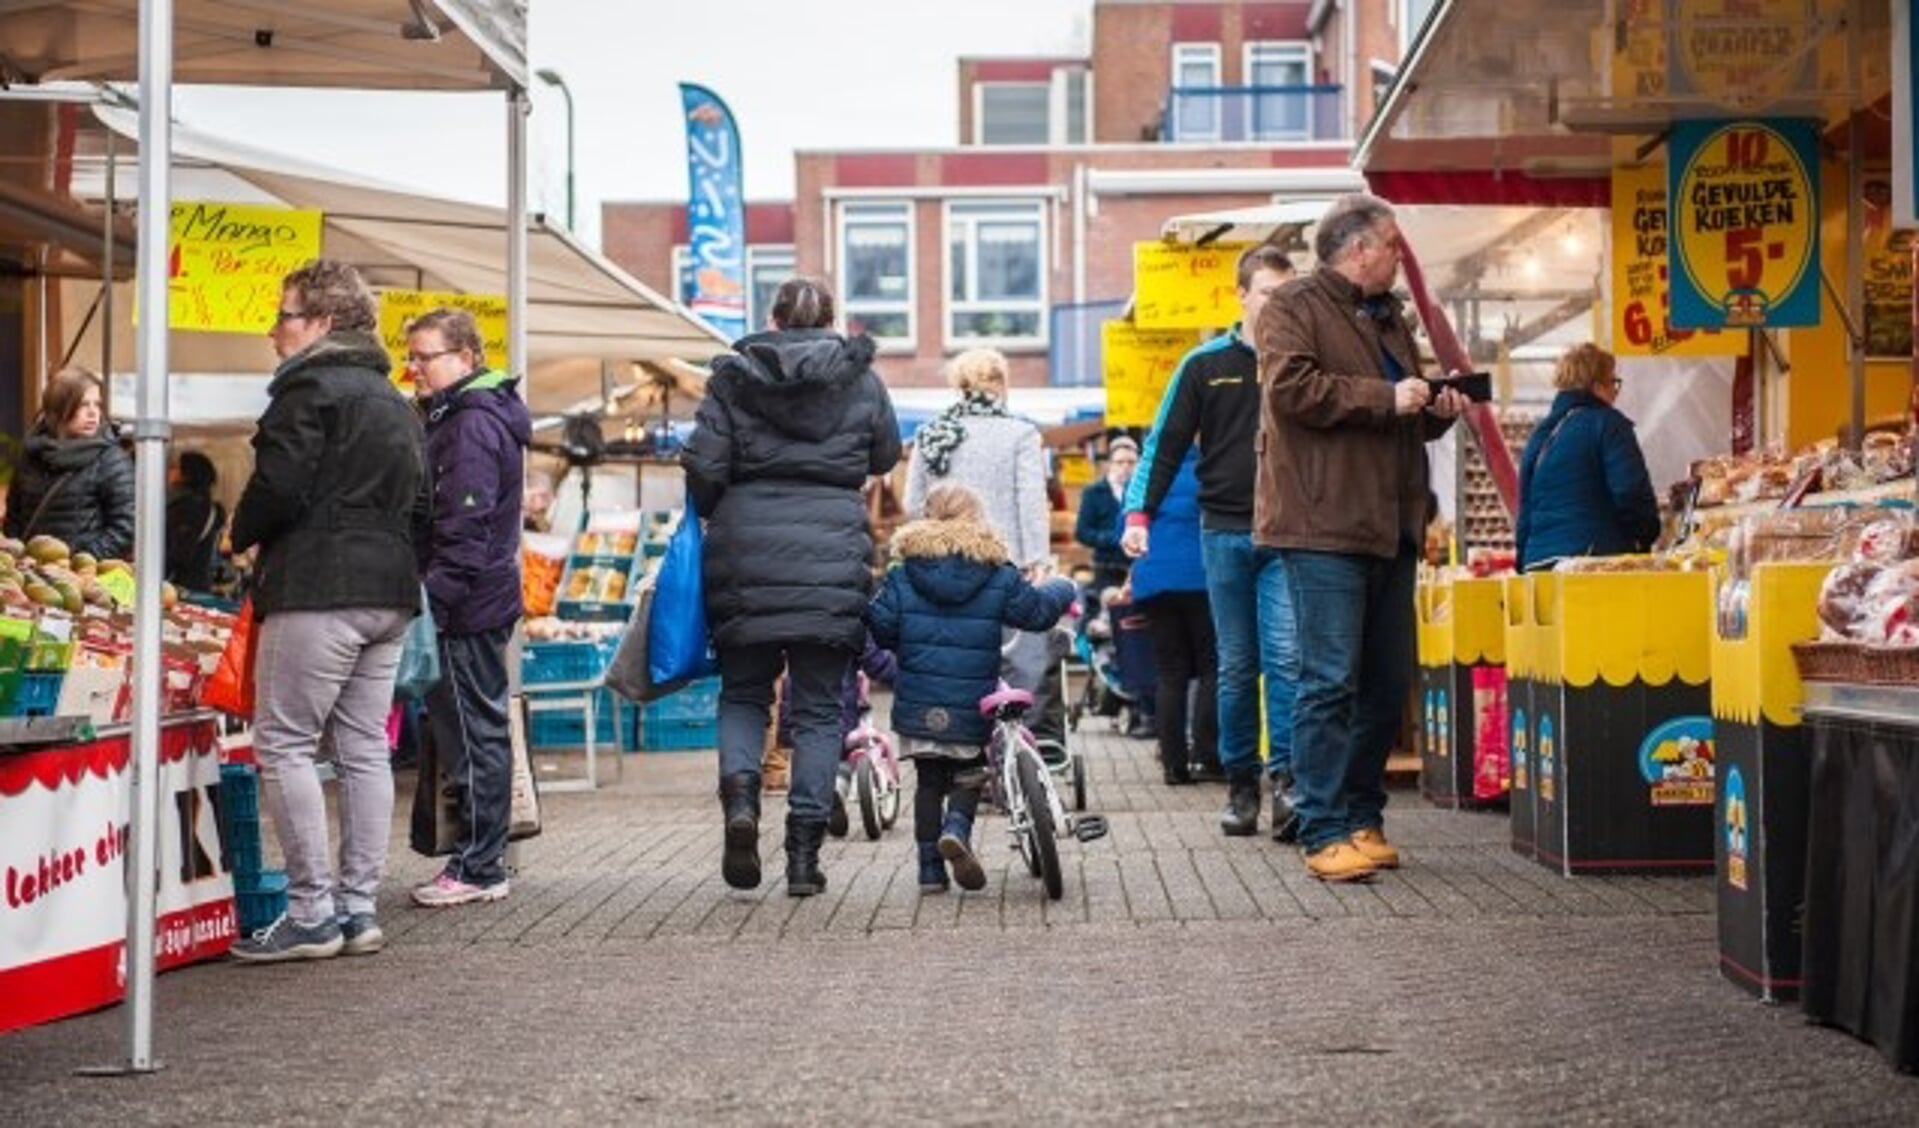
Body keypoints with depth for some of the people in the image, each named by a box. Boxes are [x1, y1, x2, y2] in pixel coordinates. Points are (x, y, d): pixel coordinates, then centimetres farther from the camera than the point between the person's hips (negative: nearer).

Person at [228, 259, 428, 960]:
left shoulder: (309, 387, -8)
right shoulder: (396, 403, 20)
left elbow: (279, 486, -15)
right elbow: (420, 505, 19)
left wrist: (242, 535, 3)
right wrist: (390, 556, 19)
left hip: (318, 589, -9)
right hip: (391, 590, 9)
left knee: (284, 742, -5)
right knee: (364, 747, 9)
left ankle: (311, 914, -8)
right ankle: (358, 908, 11)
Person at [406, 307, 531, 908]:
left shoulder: (472, 424, -15)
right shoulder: (452, 418, 18)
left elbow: (464, 528, -22)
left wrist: (432, 600, -22)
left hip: (466, 608, -11)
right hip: (482, 603, 11)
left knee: (473, 730, -5)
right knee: (480, 729, 13)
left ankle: (478, 868, 1)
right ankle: (481, 860, 21)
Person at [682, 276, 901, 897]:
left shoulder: (732, 377, 2)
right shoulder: (860, 381, 5)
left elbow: (703, 466, -2)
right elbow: (886, 456, 16)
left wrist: (707, 516, 16)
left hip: (746, 553, 0)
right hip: (831, 559, 0)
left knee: (742, 692, 15)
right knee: (819, 709, 6)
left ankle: (740, 794, -11)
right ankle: (804, 852, 1)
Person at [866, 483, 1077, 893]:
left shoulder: (903, 576, 0)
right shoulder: (999, 576, -1)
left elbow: (878, 626, -4)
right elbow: (1036, 611, 5)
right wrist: (1063, 589, 25)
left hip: (918, 706, 1)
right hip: (972, 706, -1)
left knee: (929, 780, 15)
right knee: (969, 775, 17)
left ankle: (930, 868, 13)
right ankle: (957, 827, -13)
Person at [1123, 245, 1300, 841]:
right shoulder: (1207, 364, 5)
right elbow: (1167, 444, 6)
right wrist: (1139, 513, -5)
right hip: (1224, 530, 1)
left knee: (1285, 657, -13)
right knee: (1236, 667, 6)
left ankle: (1285, 777, -9)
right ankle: (1240, 784, 13)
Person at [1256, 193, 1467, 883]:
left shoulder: (1389, 318, 24)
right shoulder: (1294, 308, -3)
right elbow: (1291, 387, -19)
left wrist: (1436, 411, 10)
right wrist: (1386, 398, -15)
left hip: (1389, 528, 9)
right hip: (1325, 525, -9)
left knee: (1389, 681, 10)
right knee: (1331, 680, -10)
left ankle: (1361, 817, 20)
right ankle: (1326, 833, -8)